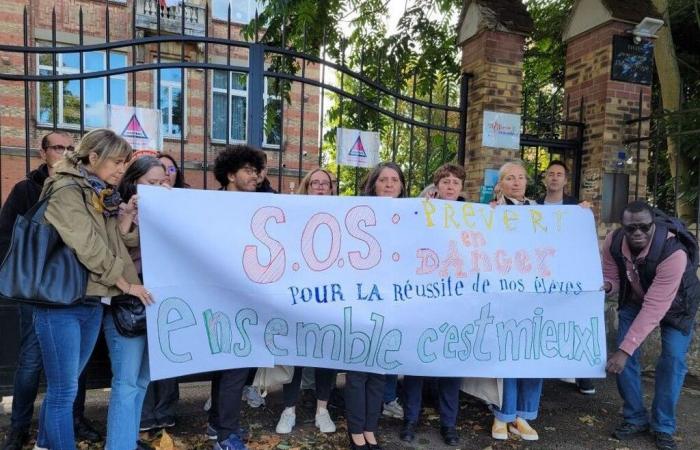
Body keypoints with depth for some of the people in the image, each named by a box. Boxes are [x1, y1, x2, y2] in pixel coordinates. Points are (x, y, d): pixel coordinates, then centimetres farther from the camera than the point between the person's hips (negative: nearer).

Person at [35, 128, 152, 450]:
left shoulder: (105, 197, 13)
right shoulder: (66, 191, -12)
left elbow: (122, 241, 8)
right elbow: (87, 246, -18)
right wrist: (125, 284, -14)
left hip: (92, 302, 8)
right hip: (61, 303, -8)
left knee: (63, 387, 19)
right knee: (63, 391, 0)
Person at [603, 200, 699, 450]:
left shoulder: (674, 253, -41)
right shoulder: (613, 241, -27)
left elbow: (654, 308, -43)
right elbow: (613, 276, -11)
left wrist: (625, 349, -45)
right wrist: (606, 285, -39)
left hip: (674, 303, -3)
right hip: (635, 298, 4)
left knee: (673, 359, -11)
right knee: (625, 354, -5)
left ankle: (663, 427, 9)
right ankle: (635, 418, 13)